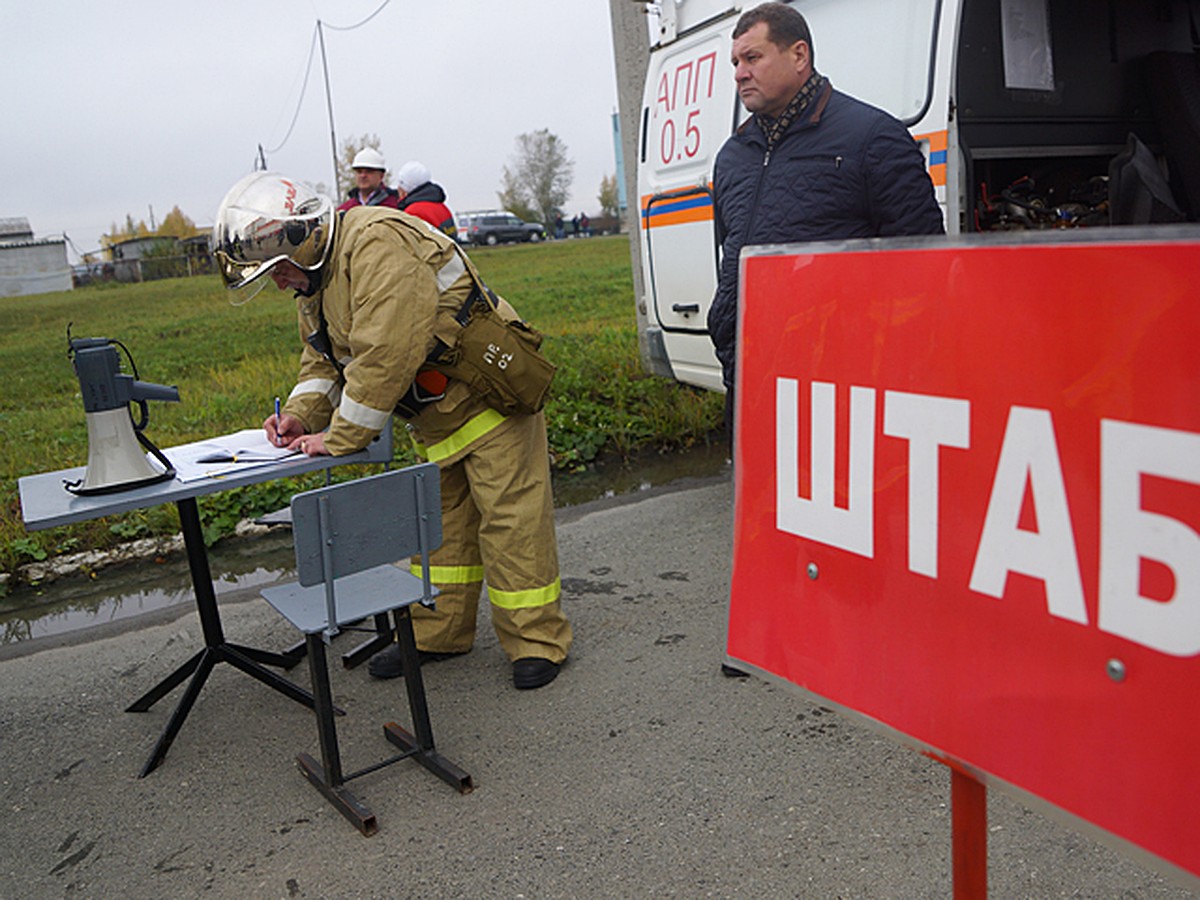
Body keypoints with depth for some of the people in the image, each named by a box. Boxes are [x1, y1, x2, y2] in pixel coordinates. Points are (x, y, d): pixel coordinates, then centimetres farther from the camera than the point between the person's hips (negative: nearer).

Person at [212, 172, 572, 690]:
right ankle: (436, 634, 28)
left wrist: (341, 438, -22)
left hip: (488, 398, -10)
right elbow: (323, 359, 14)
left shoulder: (377, 245, -25)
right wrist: (301, 413, -5)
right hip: (434, 417, 10)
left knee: (510, 522, -3)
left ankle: (535, 641, 10)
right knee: (440, 524, 16)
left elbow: (385, 357, -30)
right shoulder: (314, 281, 8)